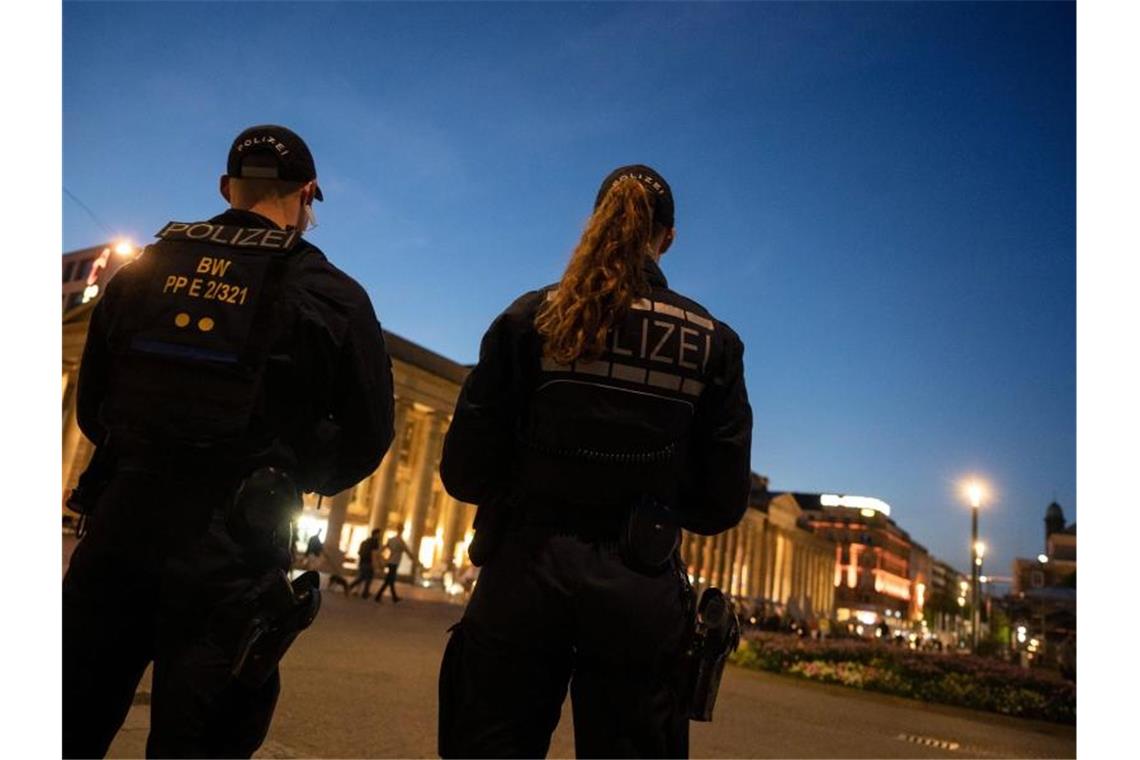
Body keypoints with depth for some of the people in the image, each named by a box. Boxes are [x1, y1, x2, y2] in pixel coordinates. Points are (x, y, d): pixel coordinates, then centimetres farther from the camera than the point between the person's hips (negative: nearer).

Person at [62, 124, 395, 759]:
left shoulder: (144, 270, 7)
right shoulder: (333, 297, -4)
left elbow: (93, 408, 13)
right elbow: (367, 435, -3)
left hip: (122, 518, 4)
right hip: (232, 545, -3)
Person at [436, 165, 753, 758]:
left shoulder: (530, 319, -2)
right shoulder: (712, 342, 0)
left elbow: (464, 471, -3)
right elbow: (723, 503, 1)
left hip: (524, 580, 0)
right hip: (640, 595, 1)